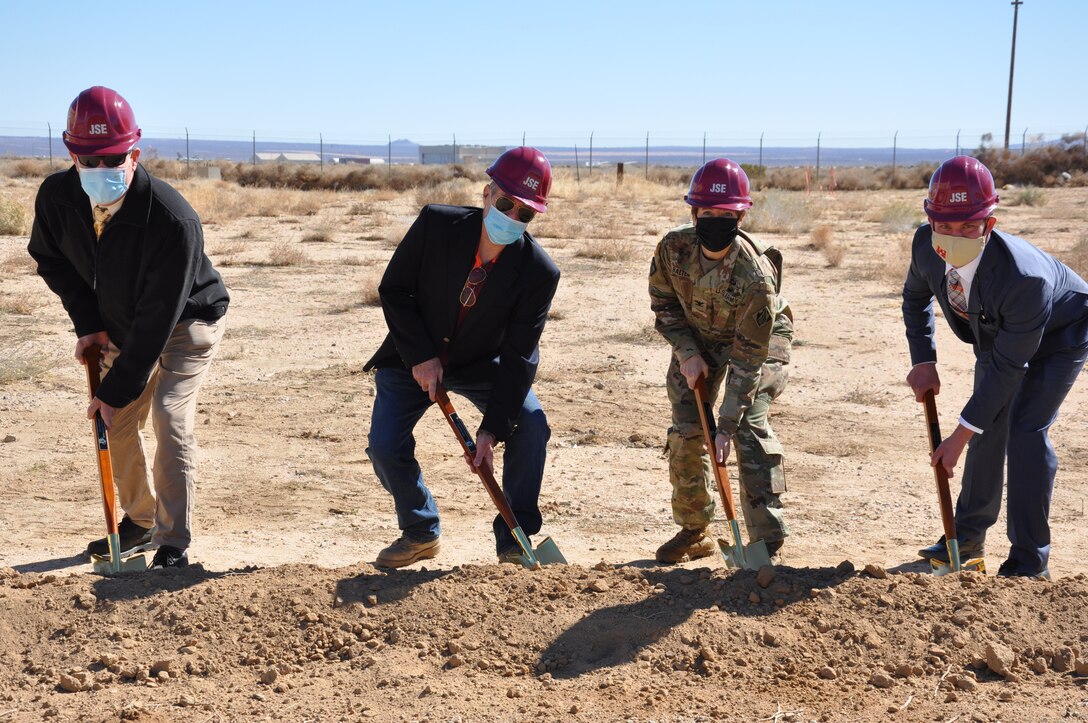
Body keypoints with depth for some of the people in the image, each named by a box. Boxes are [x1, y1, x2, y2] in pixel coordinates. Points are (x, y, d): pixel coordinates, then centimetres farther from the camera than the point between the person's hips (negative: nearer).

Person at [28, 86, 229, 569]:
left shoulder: (174, 220, -37)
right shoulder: (56, 197, -20)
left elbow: (157, 318, -32)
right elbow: (51, 259, 3)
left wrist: (117, 389, -28)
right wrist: (87, 324, -8)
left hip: (187, 322, -6)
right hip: (122, 326, 6)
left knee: (170, 419, -18)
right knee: (116, 423, 9)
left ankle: (173, 547, -10)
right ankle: (140, 523, 28)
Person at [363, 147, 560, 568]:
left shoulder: (539, 272, -23)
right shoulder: (435, 224, -22)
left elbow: (518, 357, -21)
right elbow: (393, 289, -11)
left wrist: (492, 429, -27)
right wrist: (420, 356, -20)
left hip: (482, 364, 0)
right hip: (414, 358, 0)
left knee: (531, 426, -20)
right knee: (385, 446, -13)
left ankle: (514, 539, -1)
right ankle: (420, 533, 14)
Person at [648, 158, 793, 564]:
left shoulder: (756, 276, -37)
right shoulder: (673, 248, -25)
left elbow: (747, 360, -33)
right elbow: (663, 303, -4)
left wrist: (726, 426, -34)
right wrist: (687, 352, -17)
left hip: (759, 339, -4)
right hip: (697, 337, 4)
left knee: (750, 427, -20)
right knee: (685, 430, -2)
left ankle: (768, 541, -14)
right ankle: (693, 532, 13)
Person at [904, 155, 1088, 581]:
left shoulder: (1023, 278, -44)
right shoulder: (926, 244, -27)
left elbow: (1008, 366, -35)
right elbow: (915, 297, -2)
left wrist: (960, 436, -31)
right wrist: (923, 361, -11)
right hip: (997, 334, 6)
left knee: (1025, 429, -17)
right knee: (988, 426, 10)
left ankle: (1030, 561, -7)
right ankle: (969, 535, 27)